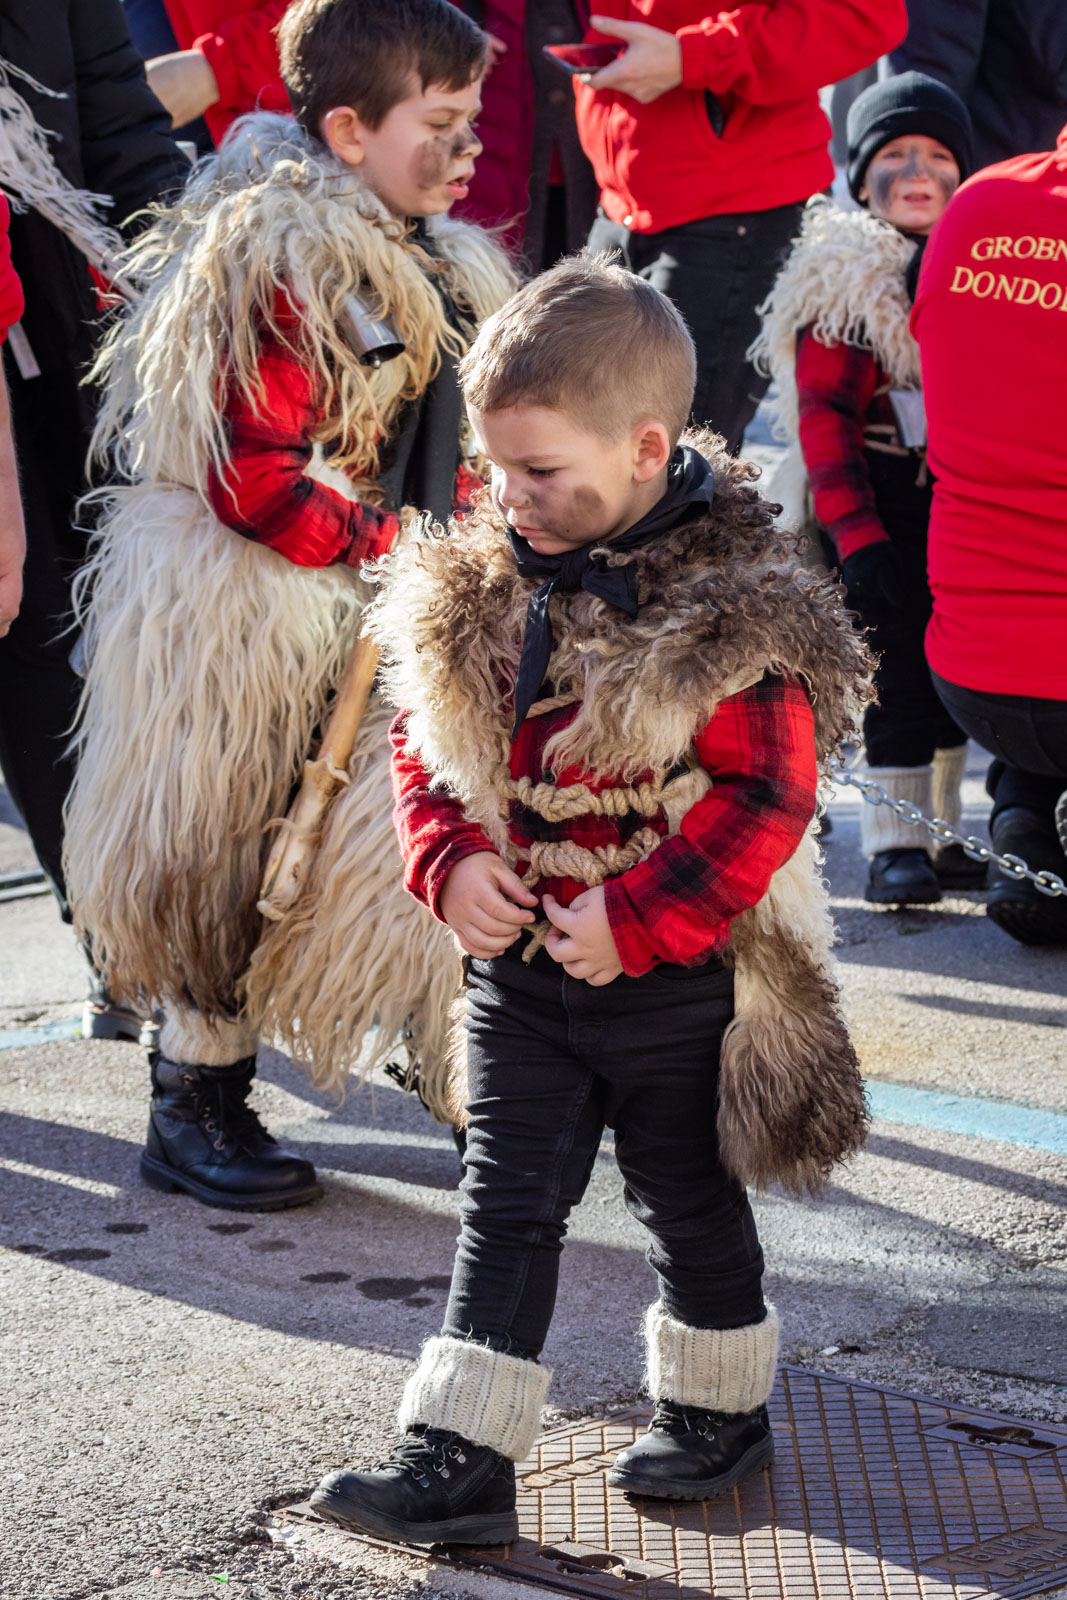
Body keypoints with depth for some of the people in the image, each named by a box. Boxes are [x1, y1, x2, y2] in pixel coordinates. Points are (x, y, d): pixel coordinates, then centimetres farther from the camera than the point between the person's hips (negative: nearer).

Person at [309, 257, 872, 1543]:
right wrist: (450, 859, -9)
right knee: (505, 1205, 5)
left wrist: (635, 922, -23)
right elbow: (425, 742, 9)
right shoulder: (482, 590, -2)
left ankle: (720, 1409, 36)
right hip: (520, 971, 4)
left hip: (676, 979, -4)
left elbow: (764, 795, -19)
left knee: (689, 1202, 14)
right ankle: (457, 1461, 6)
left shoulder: (732, 614, -19)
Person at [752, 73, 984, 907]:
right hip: (880, 509, -5)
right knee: (897, 672, -8)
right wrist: (856, 533, -19)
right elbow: (825, 417, -11)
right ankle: (892, 846, -1)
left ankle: (941, 838, 20)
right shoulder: (843, 278, -6)